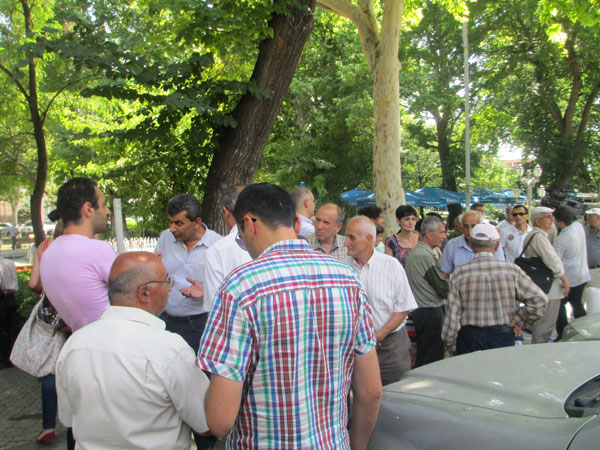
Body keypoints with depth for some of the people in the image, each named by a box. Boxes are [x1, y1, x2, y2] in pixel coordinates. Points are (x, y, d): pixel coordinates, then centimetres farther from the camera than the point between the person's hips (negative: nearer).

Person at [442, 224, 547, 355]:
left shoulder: (459, 274, -8)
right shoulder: (512, 270, -6)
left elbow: (452, 314, -7)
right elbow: (540, 300, -8)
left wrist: (450, 346, 4)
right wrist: (518, 321, 4)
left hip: (469, 338, 0)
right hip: (503, 338, 1)